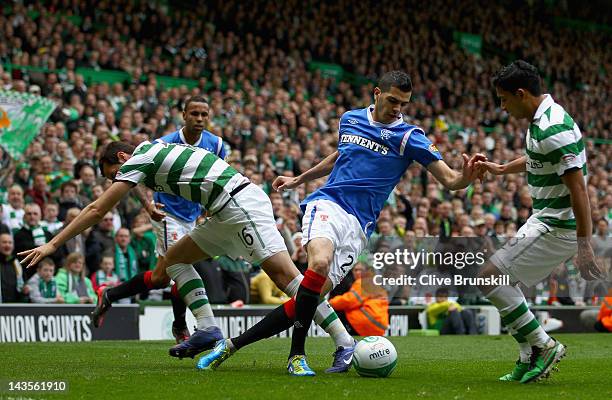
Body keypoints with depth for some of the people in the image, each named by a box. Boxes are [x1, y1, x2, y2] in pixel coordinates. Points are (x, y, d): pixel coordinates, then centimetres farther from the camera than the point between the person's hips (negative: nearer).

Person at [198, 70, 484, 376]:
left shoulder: (408, 137, 1)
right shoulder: (350, 119, 11)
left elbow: (450, 181, -5)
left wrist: (466, 176, -27)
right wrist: (298, 180, 37)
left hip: (358, 226, 0)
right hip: (328, 204, 0)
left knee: (307, 301, -9)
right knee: (320, 262, -33)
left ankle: (232, 345, 5)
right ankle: (297, 355, -23)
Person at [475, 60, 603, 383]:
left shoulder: (553, 129, -24)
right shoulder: (540, 120, 8)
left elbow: (577, 187, -26)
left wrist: (583, 245, -27)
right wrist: (500, 169, 30)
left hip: (557, 226, -10)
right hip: (545, 219, 10)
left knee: (490, 277, -10)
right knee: (503, 282, 13)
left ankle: (543, 345, -2)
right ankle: (530, 361, 17)